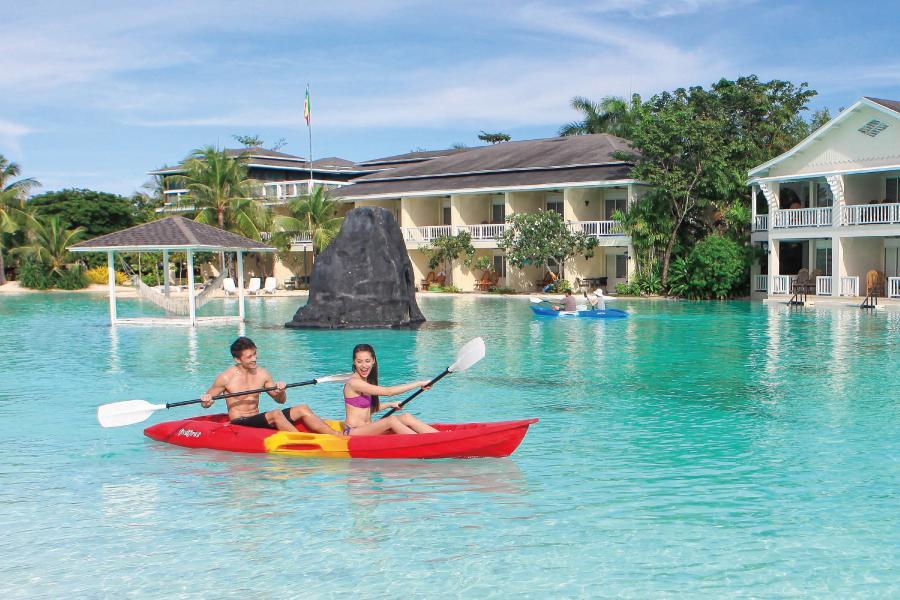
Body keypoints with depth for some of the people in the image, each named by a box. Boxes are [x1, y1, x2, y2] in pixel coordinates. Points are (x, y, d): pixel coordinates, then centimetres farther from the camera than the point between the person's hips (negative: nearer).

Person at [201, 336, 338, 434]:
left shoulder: (262, 374, 7)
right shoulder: (226, 377, -6)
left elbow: (281, 401, 13)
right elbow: (205, 403, 2)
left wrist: (281, 392, -9)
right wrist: (206, 401, -21)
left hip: (257, 420, 6)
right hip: (239, 425, -6)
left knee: (302, 409, -9)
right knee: (276, 413, -33)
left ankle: (337, 436, -16)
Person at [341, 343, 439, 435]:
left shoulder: (366, 381, 12)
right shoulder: (354, 382, -17)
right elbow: (387, 391, -22)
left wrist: (389, 405, 9)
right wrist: (418, 384, -21)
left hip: (366, 430, 8)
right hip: (353, 432, -8)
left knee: (406, 417, -11)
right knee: (391, 420, -30)